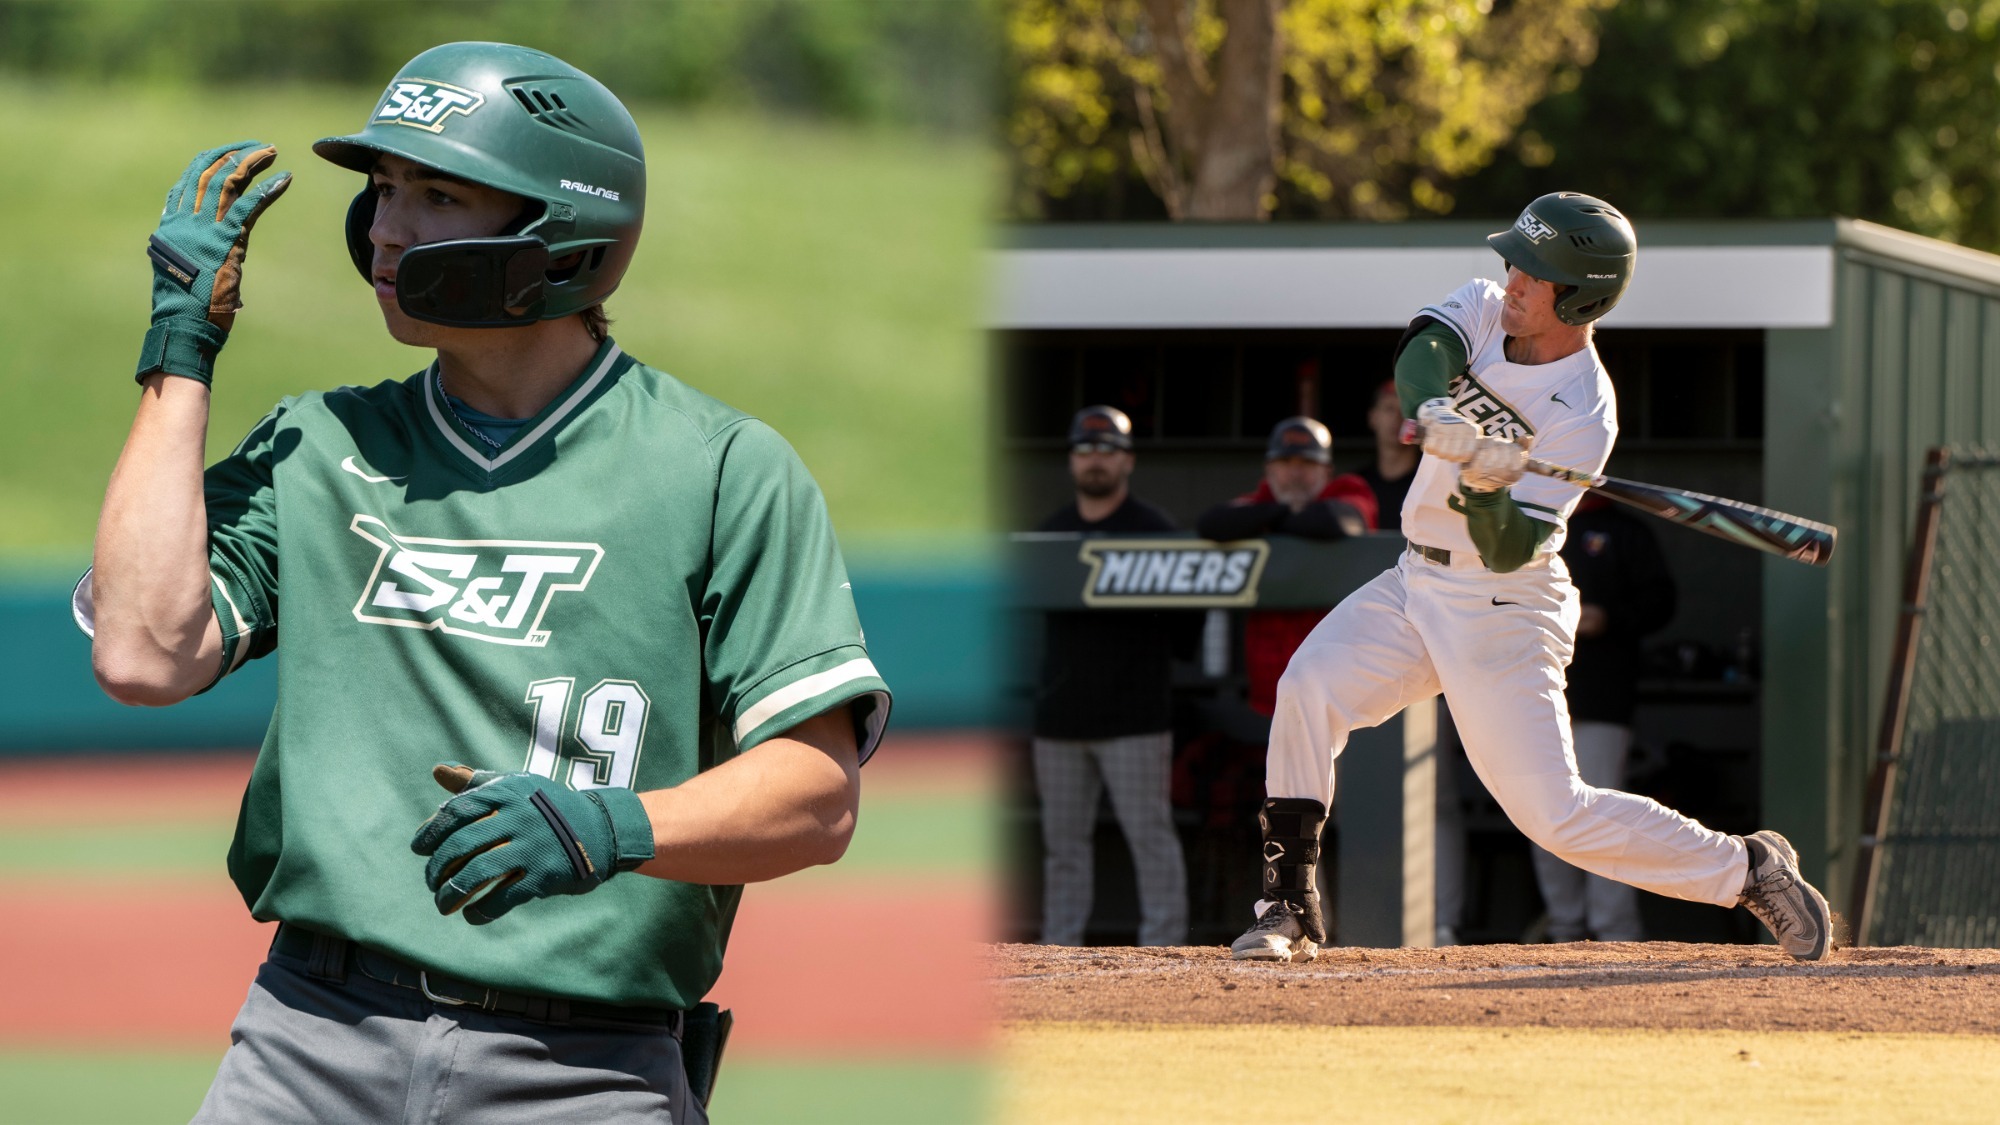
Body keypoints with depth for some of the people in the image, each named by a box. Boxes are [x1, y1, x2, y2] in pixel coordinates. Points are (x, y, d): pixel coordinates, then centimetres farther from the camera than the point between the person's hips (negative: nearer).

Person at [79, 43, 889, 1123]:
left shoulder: (725, 468, 2)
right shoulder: (316, 448, 14)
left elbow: (820, 796, -4)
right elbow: (143, 654, -2)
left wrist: (611, 826, -22)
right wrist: (179, 350, 3)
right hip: (311, 1033, 3)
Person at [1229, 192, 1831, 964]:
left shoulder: (1584, 414, -20)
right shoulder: (1484, 308, -2)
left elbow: (1510, 549, -23)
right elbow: (1421, 357, -24)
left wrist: (1485, 492, -44)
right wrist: (1437, 415, -44)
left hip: (1504, 611, -6)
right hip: (1418, 583, 6)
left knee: (1554, 812, -9)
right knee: (1309, 689, -16)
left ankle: (1748, 870, 8)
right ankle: (1289, 910, -8)